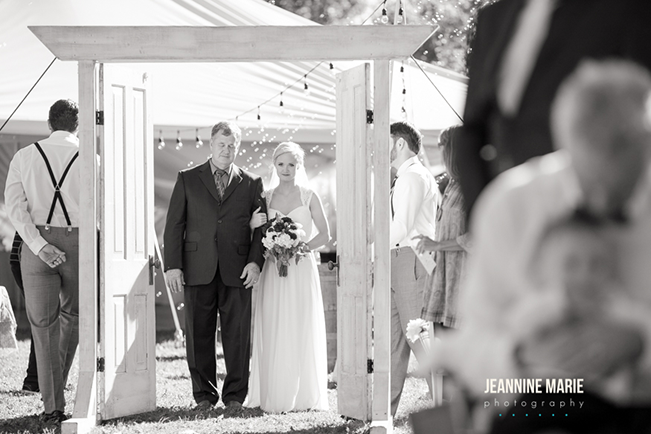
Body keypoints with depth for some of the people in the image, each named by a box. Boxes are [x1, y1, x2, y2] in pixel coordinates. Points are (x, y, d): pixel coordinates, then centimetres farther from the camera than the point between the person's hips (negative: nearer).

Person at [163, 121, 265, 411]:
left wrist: (255, 261, -6)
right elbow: (174, 224, 6)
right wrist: (172, 265, -3)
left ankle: (235, 395, 8)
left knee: (237, 334, 0)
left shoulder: (251, 184, 12)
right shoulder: (188, 180, 10)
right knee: (199, 333, 2)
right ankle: (204, 394, 11)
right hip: (198, 270, 0)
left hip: (237, 271, 0)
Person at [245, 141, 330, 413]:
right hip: (273, 271, 2)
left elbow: (324, 234, 4)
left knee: (302, 333, -1)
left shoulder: (309, 197, 3)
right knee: (272, 335, -1)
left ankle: (304, 396, 6)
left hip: (302, 270, -2)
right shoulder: (265, 197, 9)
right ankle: (273, 397, 4)